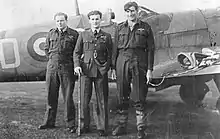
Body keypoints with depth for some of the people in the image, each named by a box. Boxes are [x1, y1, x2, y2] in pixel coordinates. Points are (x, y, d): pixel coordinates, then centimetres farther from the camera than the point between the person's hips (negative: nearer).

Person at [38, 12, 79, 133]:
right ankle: (49, 122, 20)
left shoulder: (74, 34, 2)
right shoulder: (51, 33, 12)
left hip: (67, 68, -3)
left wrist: (73, 62, 0)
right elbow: (46, 48, 23)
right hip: (52, 68, 4)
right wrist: (52, 58, 14)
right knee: (51, 96, 9)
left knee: (68, 97, -1)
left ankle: (70, 124, 8)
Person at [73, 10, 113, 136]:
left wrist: (106, 67, -4)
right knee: (84, 99, 1)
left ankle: (102, 127, 9)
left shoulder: (107, 36, 11)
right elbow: (77, 52, 10)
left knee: (102, 100, 1)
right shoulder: (83, 35, 12)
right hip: (86, 69, 1)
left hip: (101, 71, 0)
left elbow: (110, 55, 10)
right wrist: (77, 65, -5)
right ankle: (85, 125, 15)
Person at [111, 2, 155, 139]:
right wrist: (113, 67, 4)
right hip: (122, 62, 2)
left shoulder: (145, 27, 5)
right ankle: (121, 126, 19)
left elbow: (150, 49, 2)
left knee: (140, 98, 1)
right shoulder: (120, 27, 11)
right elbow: (115, 48, 10)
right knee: (122, 97, 8)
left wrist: (150, 69, -5)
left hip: (139, 63, -2)